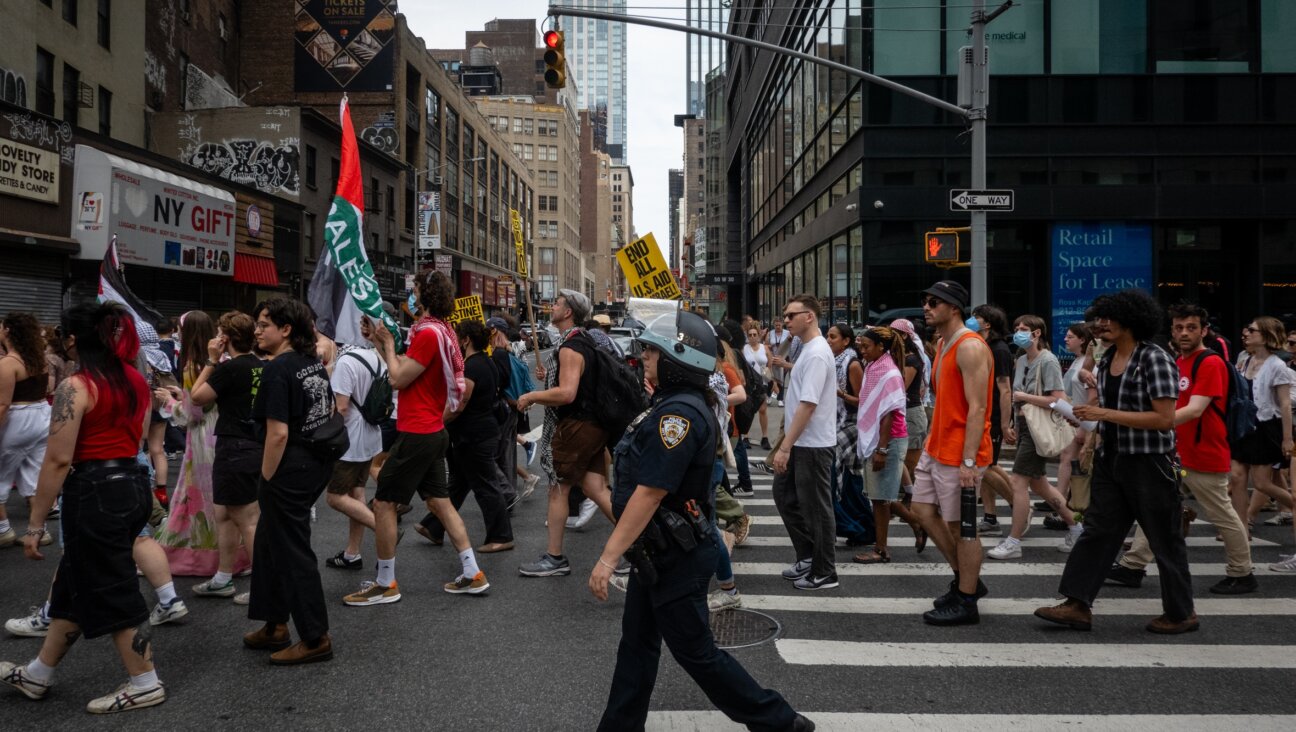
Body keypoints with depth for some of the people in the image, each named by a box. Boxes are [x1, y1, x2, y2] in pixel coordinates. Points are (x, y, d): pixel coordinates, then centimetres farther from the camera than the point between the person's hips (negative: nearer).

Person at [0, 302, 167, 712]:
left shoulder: (75, 388, -15)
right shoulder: (135, 380, 9)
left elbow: (58, 460, -17)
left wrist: (35, 524, -13)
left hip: (96, 492, -9)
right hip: (134, 485, 9)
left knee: (112, 593, 3)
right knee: (75, 583, 19)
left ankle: (145, 685, 12)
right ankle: (37, 675, 33)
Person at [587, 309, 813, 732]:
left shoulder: (678, 413, -24)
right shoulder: (680, 404, 8)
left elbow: (650, 493, -28)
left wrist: (608, 557, -26)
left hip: (677, 558, -10)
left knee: (696, 652, 3)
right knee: (637, 644, 16)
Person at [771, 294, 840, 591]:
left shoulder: (816, 353, -19)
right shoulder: (808, 349, 12)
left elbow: (808, 404, -24)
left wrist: (785, 446, -23)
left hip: (813, 445, -10)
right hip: (800, 443, 10)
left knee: (816, 508, 0)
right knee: (784, 494, 17)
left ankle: (824, 573, 12)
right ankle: (808, 556, 28)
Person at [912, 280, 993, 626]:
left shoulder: (970, 348, -17)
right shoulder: (944, 345, 14)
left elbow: (977, 408, -21)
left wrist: (968, 461, -24)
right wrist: (931, 443, 17)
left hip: (959, 455, -10)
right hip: (936, 450, 10)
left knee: (961, 527, -1)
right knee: (923, 509, 14)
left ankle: (966, 603, 12)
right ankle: (965, 579, 27)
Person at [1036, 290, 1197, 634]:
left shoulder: (1154, 359, -15)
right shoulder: (1107, 359, 9)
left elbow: (1165, 418, -22)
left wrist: (1105, 414, -23)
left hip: (1149, 463, -7)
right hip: (1111, 460, 7)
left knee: (1164, 539, 6)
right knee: (1097, 531, 4)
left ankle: (1181, 613, 22)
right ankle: (1078, 605, 6)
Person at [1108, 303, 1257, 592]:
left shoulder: (1211, 363, -16)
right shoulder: (1177, 363, 11)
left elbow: (1195, 409, -26)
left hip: (1205, 458, -8)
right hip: (1177, 454, 8)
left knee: (1224, 517, 6)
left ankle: (1242, 574, 21)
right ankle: (1132, 567, 11)